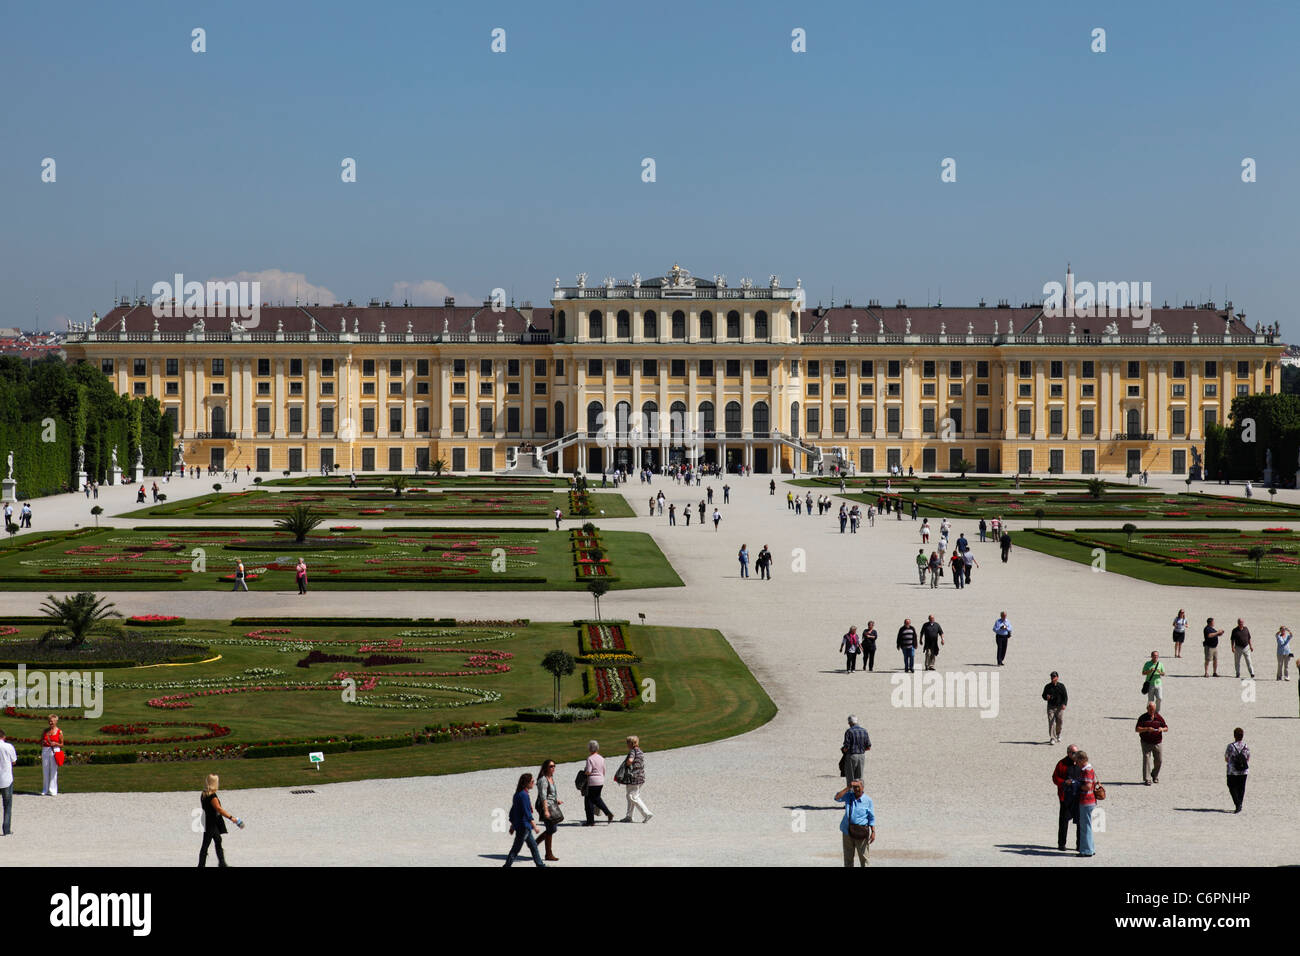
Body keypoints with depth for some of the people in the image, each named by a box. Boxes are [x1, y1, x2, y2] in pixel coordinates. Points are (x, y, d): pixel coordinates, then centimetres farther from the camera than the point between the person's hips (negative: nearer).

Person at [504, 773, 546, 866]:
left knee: (533, 845, 16)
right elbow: (527, 813, -21)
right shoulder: (524, 795, -19)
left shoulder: (518, 794, 10)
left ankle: (540, 864, 23)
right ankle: (507, 865, 0)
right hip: (524, 826, -10)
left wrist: (512, 825, 20)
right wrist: (534, 826, -16)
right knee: (516, 848, -3)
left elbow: (512, 810, 15)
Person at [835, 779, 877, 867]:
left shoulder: (868, 800, -4)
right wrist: (848, 788, -12)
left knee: (863, 856, 0)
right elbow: (837, 798, -11)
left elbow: (871, 818, -1)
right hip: (848, 830, 3)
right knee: (848, 856, 10)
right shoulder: (848, 796, 5)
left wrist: (873, 832, -8)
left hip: (861, 831, -3)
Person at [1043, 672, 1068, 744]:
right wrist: (1046, 697, -11)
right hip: (1051, 707, 0)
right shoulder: (1047, 686, 7)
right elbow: (1043, 695, 14)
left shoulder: (1061, 686, 4)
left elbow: (1065, 696, 3)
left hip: (1060, 707, 0)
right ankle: (1052, 738, -8)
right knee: (1051, 723, -9)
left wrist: (1064, 704, -13)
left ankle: (1058, 735, 30)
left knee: (1060, 722, 2)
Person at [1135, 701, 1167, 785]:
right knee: (1147, 759, -10)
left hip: (1157, 743, 3)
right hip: (1146, 743, -3)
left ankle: (1155, 776, 30)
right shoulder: (1143, 718, -1)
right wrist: (1147, 729, -23)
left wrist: (1162, 729, -15)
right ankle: (1147, 779, -9)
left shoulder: (1159, 717, 6)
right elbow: (1137, 729, -8)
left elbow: (1166, 728, 9)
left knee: (1158, 761, 7)